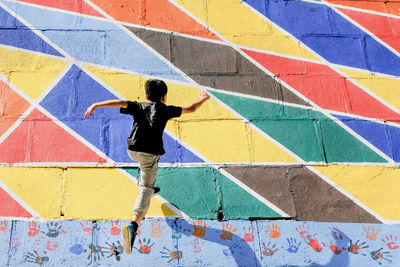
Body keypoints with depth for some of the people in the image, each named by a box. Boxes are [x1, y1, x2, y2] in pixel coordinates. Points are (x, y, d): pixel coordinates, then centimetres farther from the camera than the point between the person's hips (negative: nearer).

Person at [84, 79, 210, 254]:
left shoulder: (139, 107, 8)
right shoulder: (165, 110, 6)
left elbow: (120, 102, -10)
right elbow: (191, 109, 16)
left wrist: (96, 105, -16)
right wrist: (202, 100, 36)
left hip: (133, 151, 4)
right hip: (150, 154, -4)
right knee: (145, 190, -6)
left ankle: (149, 188, 57)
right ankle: (133, 226, -27)